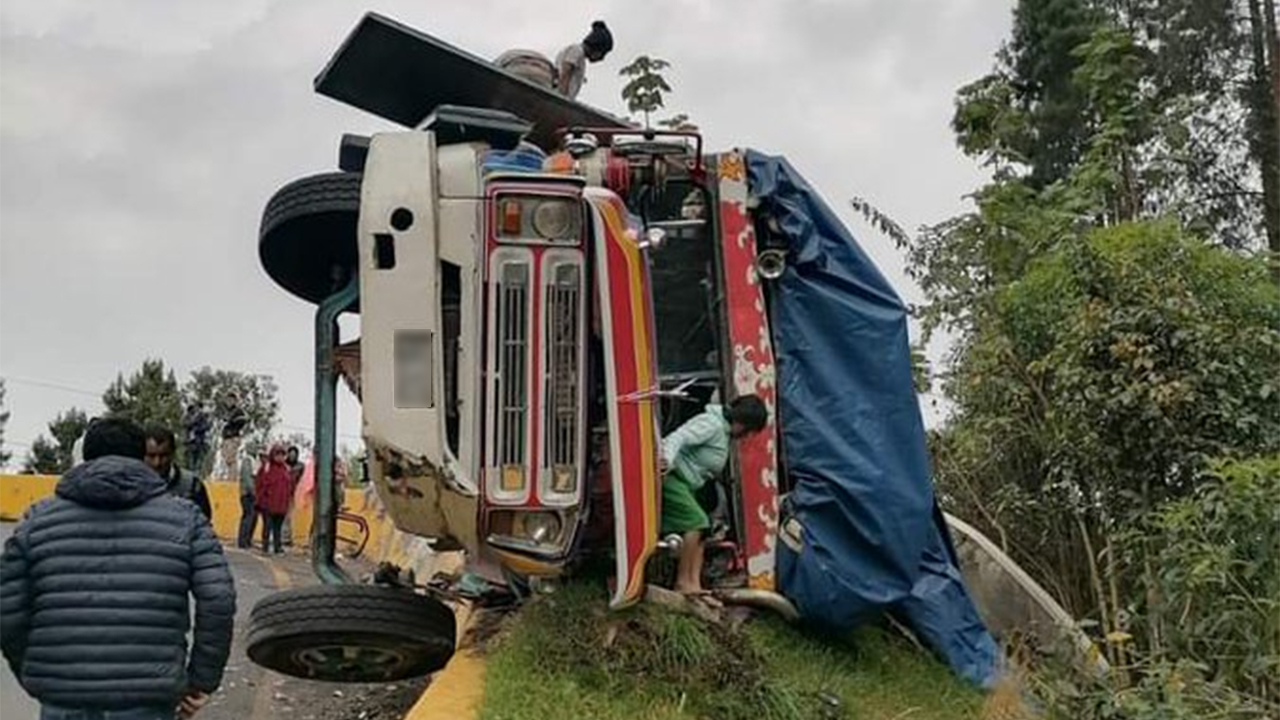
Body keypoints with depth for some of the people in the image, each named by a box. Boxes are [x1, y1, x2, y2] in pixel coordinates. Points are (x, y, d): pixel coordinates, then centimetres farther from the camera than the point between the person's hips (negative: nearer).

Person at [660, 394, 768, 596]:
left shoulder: (724, 432, 18)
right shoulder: (711, 424, -13)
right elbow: (679, 437, -26)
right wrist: (668, 460, -44)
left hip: (684, 483, 11)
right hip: (669, 476, -11)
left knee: (699, 526, 4)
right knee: (696, 522, -18)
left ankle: (694, 584, 1)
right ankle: (682, 582, -13)